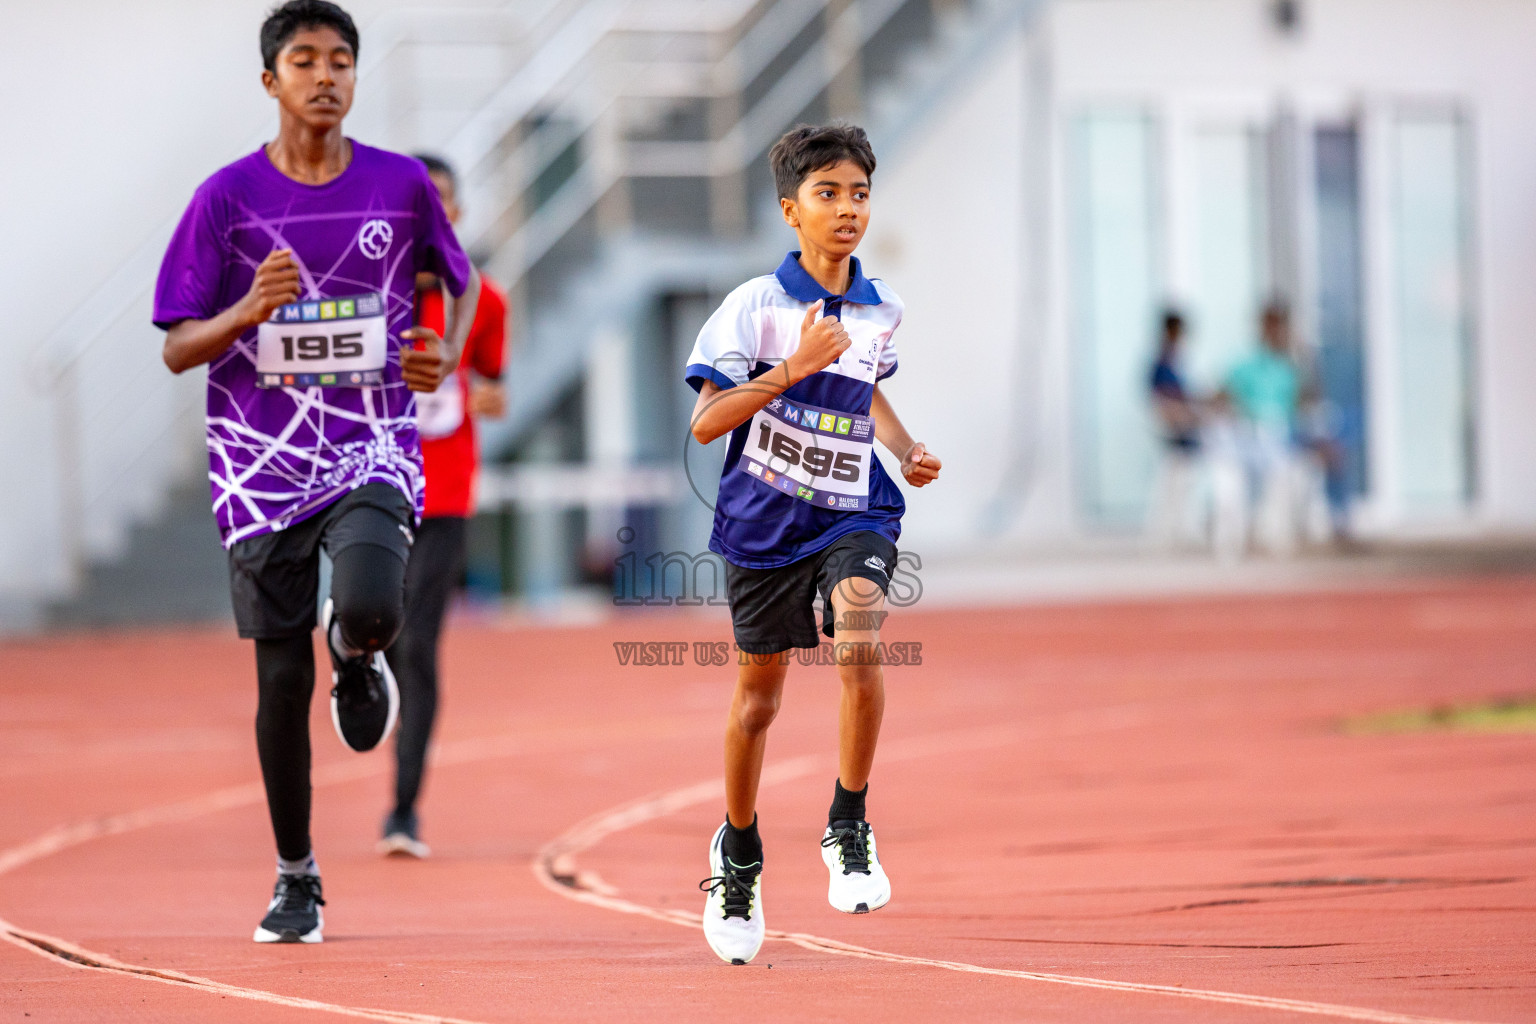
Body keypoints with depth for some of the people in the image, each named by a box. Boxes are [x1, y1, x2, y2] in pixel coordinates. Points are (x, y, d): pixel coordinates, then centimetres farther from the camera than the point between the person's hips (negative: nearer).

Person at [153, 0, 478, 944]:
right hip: (264, 465, 0)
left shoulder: (401, 185, 2)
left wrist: (447, 352, 0)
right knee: (282, 678, 2)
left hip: (373, 449, 0)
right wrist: (250, 309, -21)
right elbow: (178, 350, -1)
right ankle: (296, 878, 19)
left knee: (370, 609, -28)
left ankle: (356, 655, 12)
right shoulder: (227, 197, -2)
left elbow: (461, 281, 20)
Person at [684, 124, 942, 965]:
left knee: (858, 643, -27)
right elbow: (705, 422, -17)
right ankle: (738, 856, 34)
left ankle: (848, 832, -12)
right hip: (765, 519, -2)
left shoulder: (880, 309, 5)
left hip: (852, 516, 2)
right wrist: (792, 368, -26)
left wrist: (907, 449, 10)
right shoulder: (756, 306, -10)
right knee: (758, 697, 11)